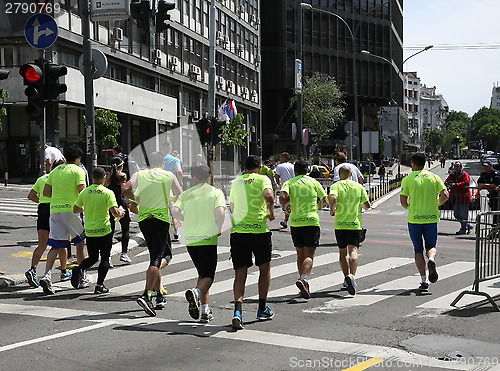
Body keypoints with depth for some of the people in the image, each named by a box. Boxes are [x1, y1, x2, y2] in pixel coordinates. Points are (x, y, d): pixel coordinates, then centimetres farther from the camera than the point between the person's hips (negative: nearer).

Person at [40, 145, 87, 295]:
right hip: (71, 209, -5)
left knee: (56, 245, 4)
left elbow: (46, 192, 12)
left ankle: (47, 275, -14)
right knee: (80, 242, 13)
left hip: (55, 210, 5)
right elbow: (82, 191, -13)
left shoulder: (55, 171, 15)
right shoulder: (78, 171, -3)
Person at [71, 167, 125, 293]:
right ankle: (99, 285, 2)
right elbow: (115, 212, -17)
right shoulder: (108, 193, -9)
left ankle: (79, 269, -9)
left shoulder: (85, 192, 2)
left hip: (89, 231, 4)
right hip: (104, 231, -4)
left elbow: (75, 209, 6)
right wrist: (121, 212, 5)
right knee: (105, 259, 8)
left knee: (92, 258, 18)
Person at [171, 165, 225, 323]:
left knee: (202, 273, 18)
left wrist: (188, 220, 12)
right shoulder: (216, 192, -1)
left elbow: (175, 211, -5)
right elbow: (220, 212, -18)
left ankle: (204, 309, 14)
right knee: (208, 275, 1)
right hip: (208, 239, -4)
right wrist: (219, 228, -2)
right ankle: (196, 292, -30)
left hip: (190, 240, 4)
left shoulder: (186, 194, 9)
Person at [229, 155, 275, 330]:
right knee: (265, 268, 17)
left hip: (237, 231, 3)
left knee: (240, 274, 5)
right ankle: (262, 310, 24)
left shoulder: (236, 182, 16)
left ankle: (238, 311, -14)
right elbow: (268, 195, -19)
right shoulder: (262, 179, 2)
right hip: (259, 229, -3)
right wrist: (271, 211, -2)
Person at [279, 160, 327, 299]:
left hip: (295, 223, 2)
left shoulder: (289, 183, 5)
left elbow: (282, 196, -14)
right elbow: (324, 200, 10)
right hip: (312, 221, -2)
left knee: (300, 254, 15)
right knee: (309, 256, -4)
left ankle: (305, 286, 19)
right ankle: (303, 279, -29)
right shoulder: (313, 182, 7)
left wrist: (285, 207, 4)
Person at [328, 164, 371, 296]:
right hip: (355, 224, 0)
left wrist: (332, 209, -5)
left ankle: (347, 277, 17)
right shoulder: (359, 187, 6)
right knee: (353, 250, -9)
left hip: (340, 224, 0)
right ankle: (352, 276, -29)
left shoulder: (336, 186, 0)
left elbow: (332, 197, -21)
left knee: (342, 252, 15)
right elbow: (367, 205, 4)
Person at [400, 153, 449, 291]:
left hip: (414, 219, -1)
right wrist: (436, 205, 15)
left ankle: (423, 280, 0)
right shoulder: (434, 177, 5)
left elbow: (403, 201, -6)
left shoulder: (407, 179, -1)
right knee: (431, 247, 14)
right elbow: (445, 195, -3)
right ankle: (431, 259, -21)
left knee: (418, 250, 8)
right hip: (431, 218, 1)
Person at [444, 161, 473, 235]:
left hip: (463, 197, -7)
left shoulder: (465, 174, -8)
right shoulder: (452, 174, 12)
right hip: (455, 198, 7)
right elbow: (447, 181, 10)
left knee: (464, 214, -1)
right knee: (456, 214, 12)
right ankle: (468, 225, 27)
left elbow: (466, 183, -22)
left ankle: (463, 229, 10)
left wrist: (455, 184, -31)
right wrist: (447, 183, -15)